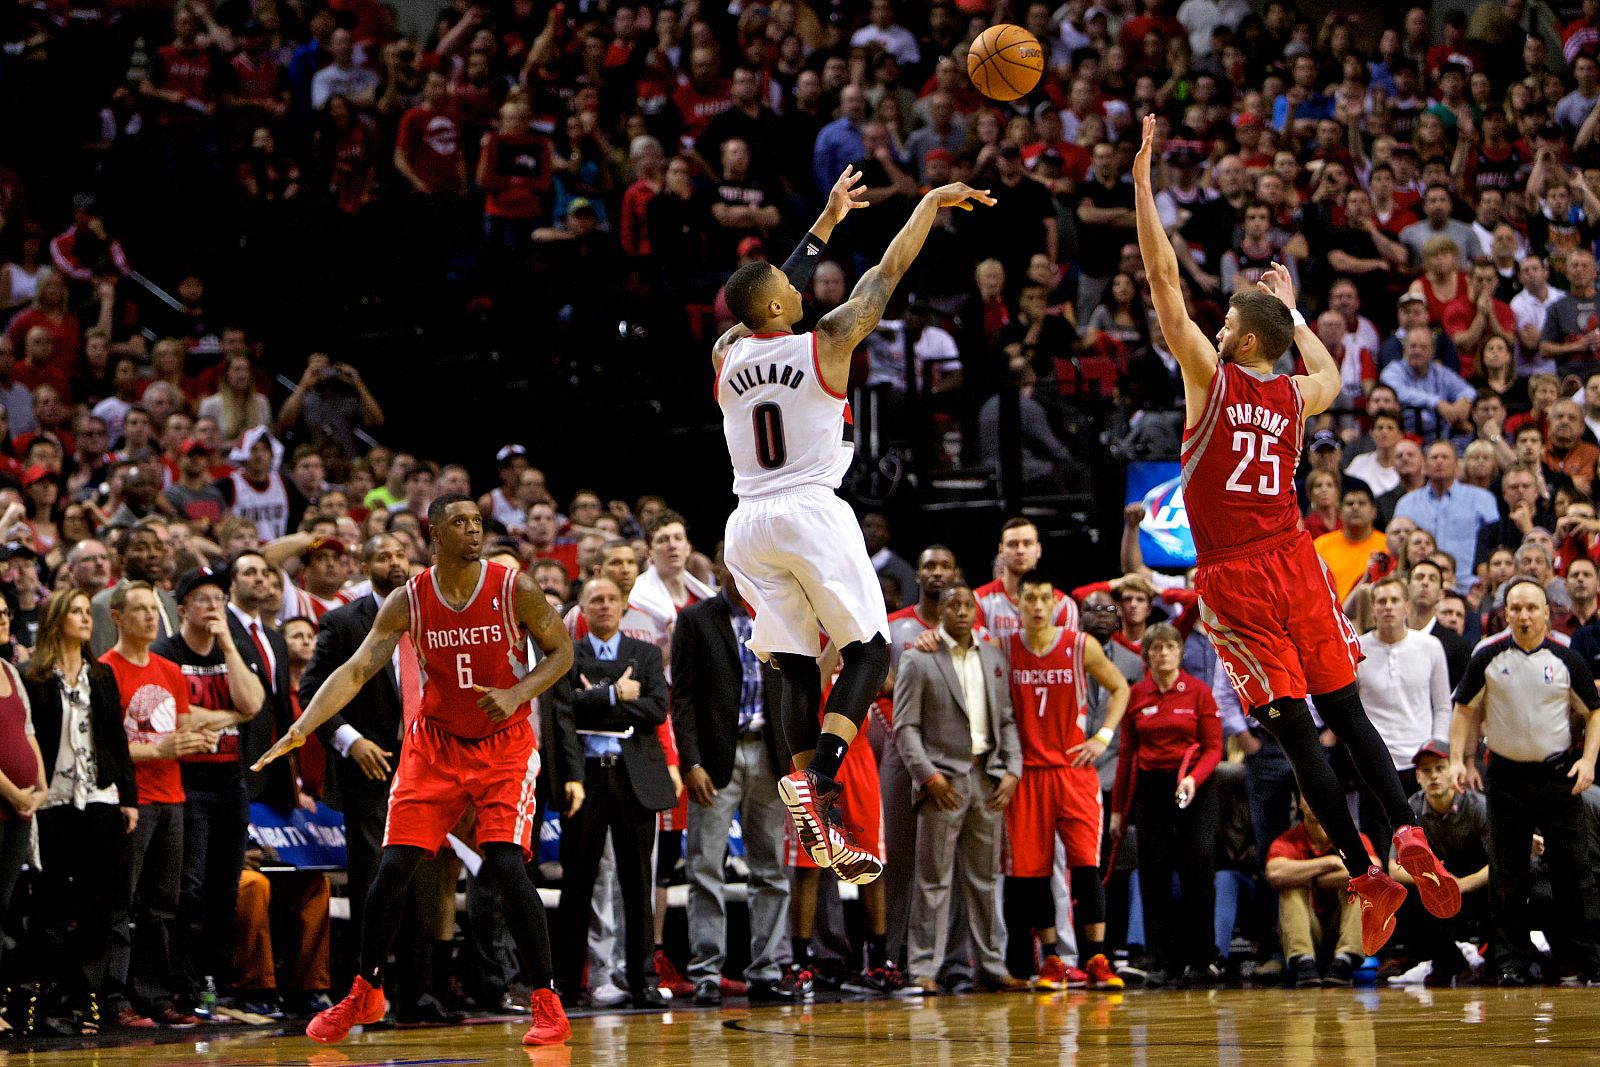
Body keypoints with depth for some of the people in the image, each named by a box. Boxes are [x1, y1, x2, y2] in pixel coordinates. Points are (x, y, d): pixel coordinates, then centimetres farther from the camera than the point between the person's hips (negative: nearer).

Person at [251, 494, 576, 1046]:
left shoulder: (514, 590, -14)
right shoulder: (408, 601, -10)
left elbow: (562, 652, -3)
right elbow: (356, 670, -15)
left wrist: (518, 693, -22)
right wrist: (301, 728, -27)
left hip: (504, 744, -2)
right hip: (435, 745, 2)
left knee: (506, 865, -18)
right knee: (393, 866, -2)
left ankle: (547, 1003, -9)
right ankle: (364, 994, 16)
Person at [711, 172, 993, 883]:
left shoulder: (725, 357, 7)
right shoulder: (825, 344, -6)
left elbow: (767, 292, 24)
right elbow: (888, 273, 3)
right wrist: (931, 202, 17)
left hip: (750, 524, 5)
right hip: (813, 513, -5)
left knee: (796, 667, 7)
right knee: (868, 650, 6)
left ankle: (815, 831, 1)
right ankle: (817, 775, -17)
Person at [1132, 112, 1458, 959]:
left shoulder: (1212, 378, -5)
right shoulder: (1296, 398, 7)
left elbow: (1164, 281, -5)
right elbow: (1331, 374, 34)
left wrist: (1142, 180, -2)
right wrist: (1294, 311, 41)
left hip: (1234, 578, -4)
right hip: (1294, 564, 4)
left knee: (1293, 730, -5)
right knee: (1345, 713, 7)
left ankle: (1365, 874, -10)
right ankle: (1407, 835, -12)